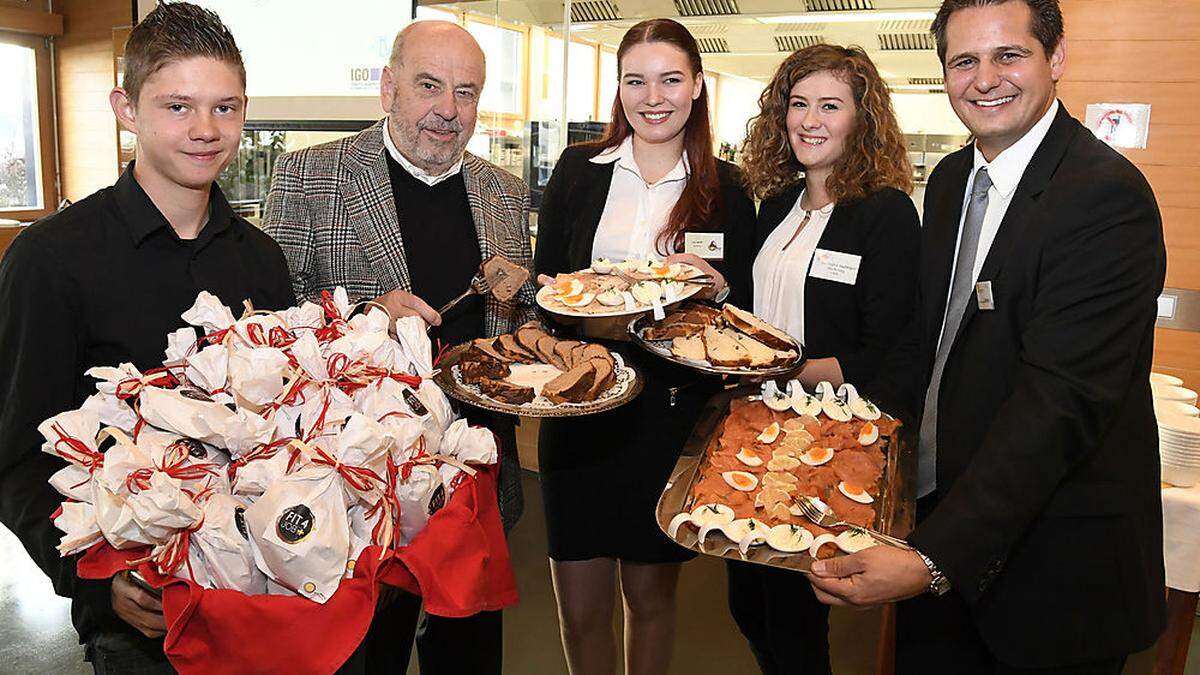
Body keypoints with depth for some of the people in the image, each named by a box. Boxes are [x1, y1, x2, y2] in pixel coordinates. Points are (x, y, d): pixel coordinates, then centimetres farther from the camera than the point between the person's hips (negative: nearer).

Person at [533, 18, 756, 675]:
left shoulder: (725, 190, 2)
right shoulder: (578, 171, 4)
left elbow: (743, 307, 6)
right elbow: (541, 282, 9)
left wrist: (716, 284, -16)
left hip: (671, 415, 0)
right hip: (579, 407, 1)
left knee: (651, 595, 15)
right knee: (579, 606, 8)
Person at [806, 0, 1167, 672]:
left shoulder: (1107, 194, -20)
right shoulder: (952, 179, 5)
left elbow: (1062, 397, -27)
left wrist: (935, 560, -32)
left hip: (1053, 559, -7)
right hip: (940, 504, 7)